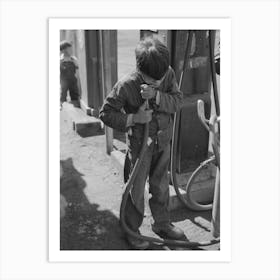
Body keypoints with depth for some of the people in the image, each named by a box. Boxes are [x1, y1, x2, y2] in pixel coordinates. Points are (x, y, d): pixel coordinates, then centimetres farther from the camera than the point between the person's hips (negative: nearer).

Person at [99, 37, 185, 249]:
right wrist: (133, 118, -27)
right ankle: (132, 231, 30)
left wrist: (156, 95, -30)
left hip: (163, 142, 4)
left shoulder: (169, 74, -9)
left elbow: (177, 101, -13)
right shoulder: (126, 85, -22)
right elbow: (105, 113, -16)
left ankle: (163, 224, 39)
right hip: (139, 144, -4)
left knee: (161, 186, 19)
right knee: (136, 190, 8)